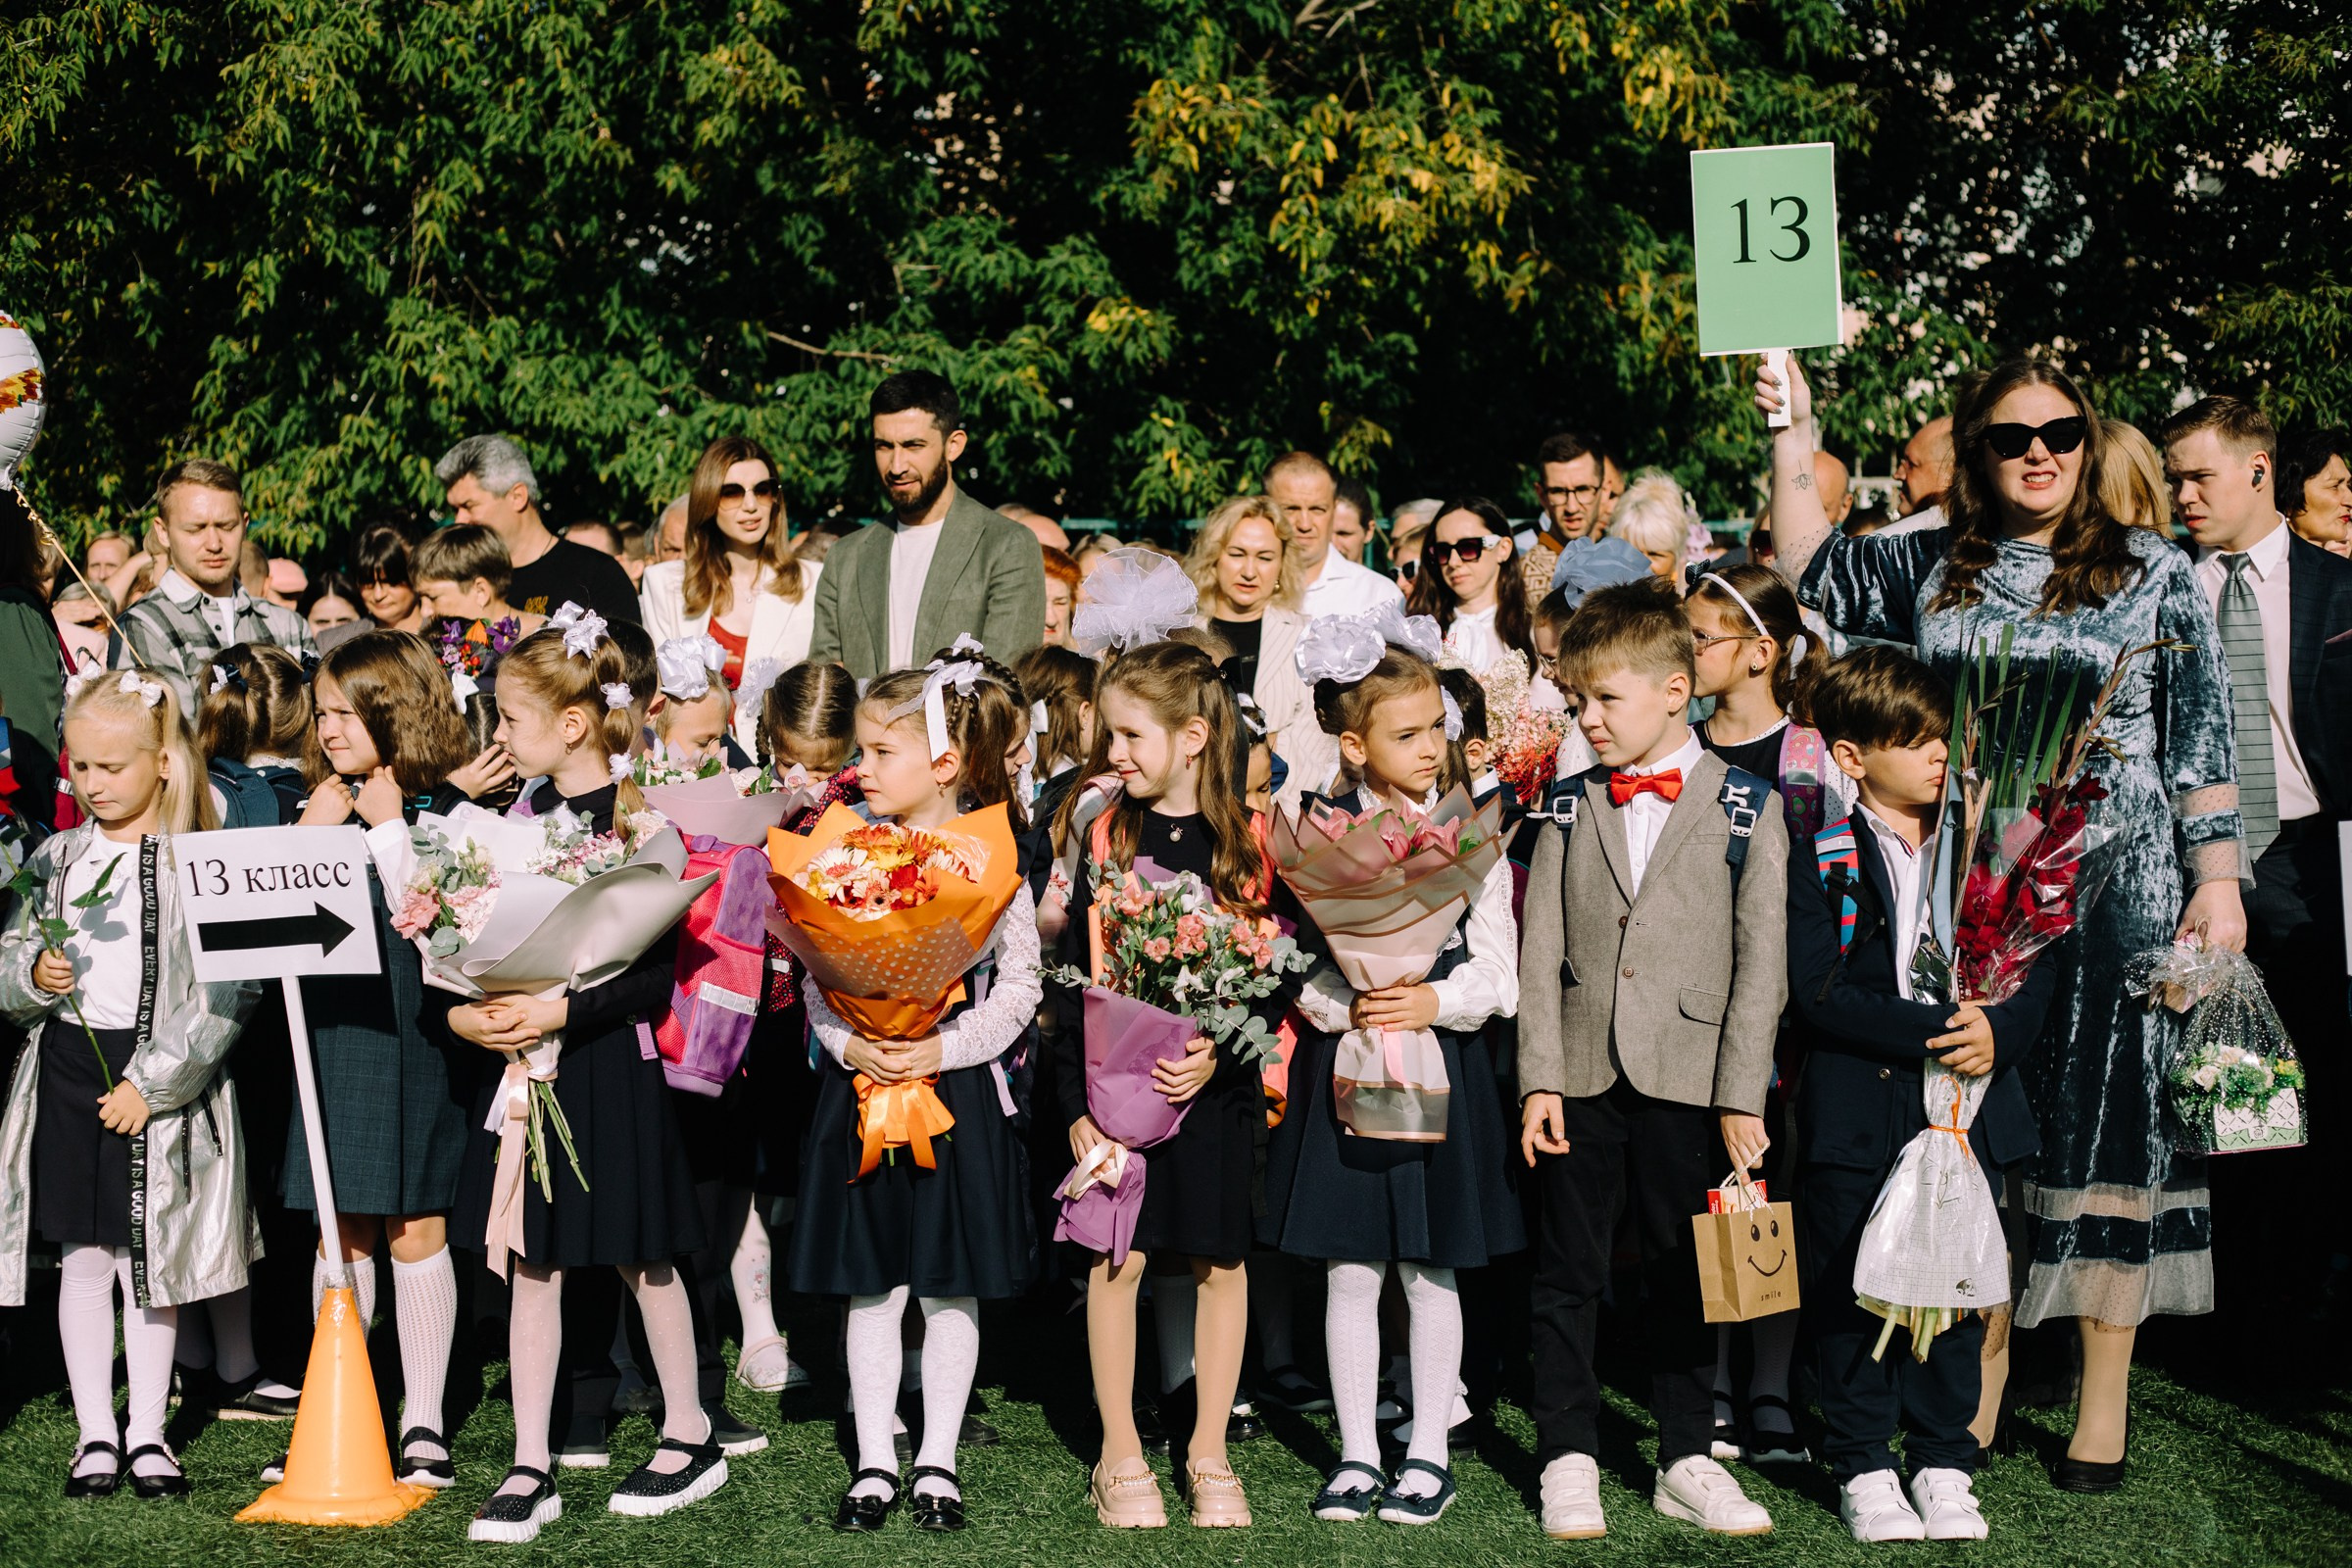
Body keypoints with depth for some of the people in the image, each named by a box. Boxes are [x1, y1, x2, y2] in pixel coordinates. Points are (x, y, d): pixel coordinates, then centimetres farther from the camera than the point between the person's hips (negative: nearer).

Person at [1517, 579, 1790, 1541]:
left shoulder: (1745, 807, -1)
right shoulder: (1569, 804, 5)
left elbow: (1762, 958, -4)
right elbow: (1541, 948, 3)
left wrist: (1742, 1094, -8)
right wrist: (1540, 1077, -4)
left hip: (1688, 1077, -2)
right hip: (1582, 1072, 2)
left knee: (1680, 1274, 8)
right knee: (1568, 1272, 7)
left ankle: (1686, 1461, 19)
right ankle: (1568, 1457, 17)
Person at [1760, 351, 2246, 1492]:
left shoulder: (2156, 574, 3)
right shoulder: (1931, 570, 10)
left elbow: (2201, 742, 3)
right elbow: (1813, 575, 21)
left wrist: (2217, 881, -2)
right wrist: (1792, 437, 13)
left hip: (2114, 884, -2)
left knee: (2105, 1117, -1)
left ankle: (2105, 1400, 5)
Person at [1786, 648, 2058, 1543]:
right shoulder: (1819, 858, -5)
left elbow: (2036, 964, 7)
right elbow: (1817, 990, -13)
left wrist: (2000, 1031, -13)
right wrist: (1929, 1032, -20)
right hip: (1856, 1110, -3)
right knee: (1852, 1291, 3)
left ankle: (1943, 1466, 20)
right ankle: (1864, 1469, 15)